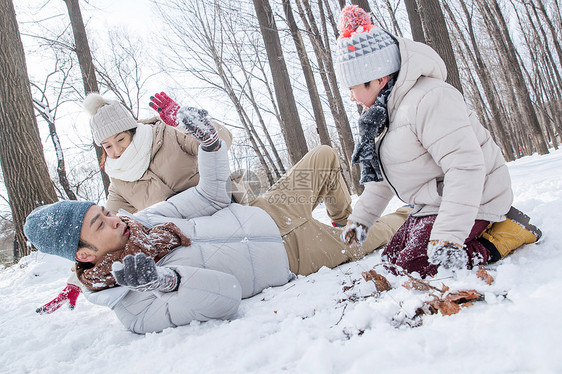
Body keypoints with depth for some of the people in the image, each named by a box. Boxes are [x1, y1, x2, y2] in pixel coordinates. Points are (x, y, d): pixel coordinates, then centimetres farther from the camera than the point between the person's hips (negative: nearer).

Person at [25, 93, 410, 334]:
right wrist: (167, 279, -46)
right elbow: (226, 297, -30)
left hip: (269, 212, 6)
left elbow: (213, 196, 3)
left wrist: (208, 139, -9)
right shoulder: (134, 307, -21)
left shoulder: (143, 220, -4)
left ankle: (345, 221, 42)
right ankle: (402, 214, 37)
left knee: (326, 156, 17)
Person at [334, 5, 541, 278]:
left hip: (472, 199, -10)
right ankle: (487, 226, 13)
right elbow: (382, 177, 20)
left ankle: (503, 234, -5)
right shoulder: (384, 114, 10)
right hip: (434, 203, 10)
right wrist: (361, 217, 16)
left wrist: (448, 235, -34)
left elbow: (465, 166, -31)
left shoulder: (428, 99, -23)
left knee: (411, 270, -19)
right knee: (390, 260, 9)